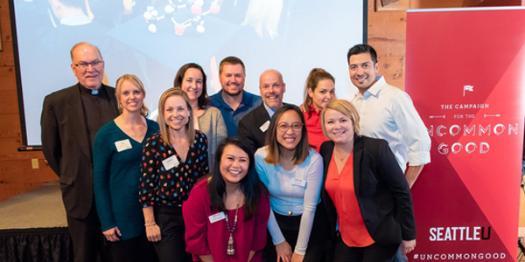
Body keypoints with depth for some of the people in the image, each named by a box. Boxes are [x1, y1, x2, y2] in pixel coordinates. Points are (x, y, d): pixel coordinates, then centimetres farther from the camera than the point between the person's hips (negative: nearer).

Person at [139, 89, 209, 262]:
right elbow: (146, 185, -10)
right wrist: (150, 223, -9)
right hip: (165, 216, -3)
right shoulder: (154, 144, -12)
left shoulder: (200, 139, -3)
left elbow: (205, 176, 6)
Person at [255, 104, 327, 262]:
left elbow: (310, 207, -14)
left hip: (310, 225, -1)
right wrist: (279, 241, -4)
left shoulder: (314, 159, -17)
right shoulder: (260, 157, -13)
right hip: (276, 223, 1)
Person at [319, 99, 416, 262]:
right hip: (345, 237, 5)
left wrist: (408, 234, -8)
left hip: (378, 237, -5)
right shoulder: (326, 150, -3)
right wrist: (331, 229, 13)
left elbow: (401, 192, -13)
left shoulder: (376, 148, -20)